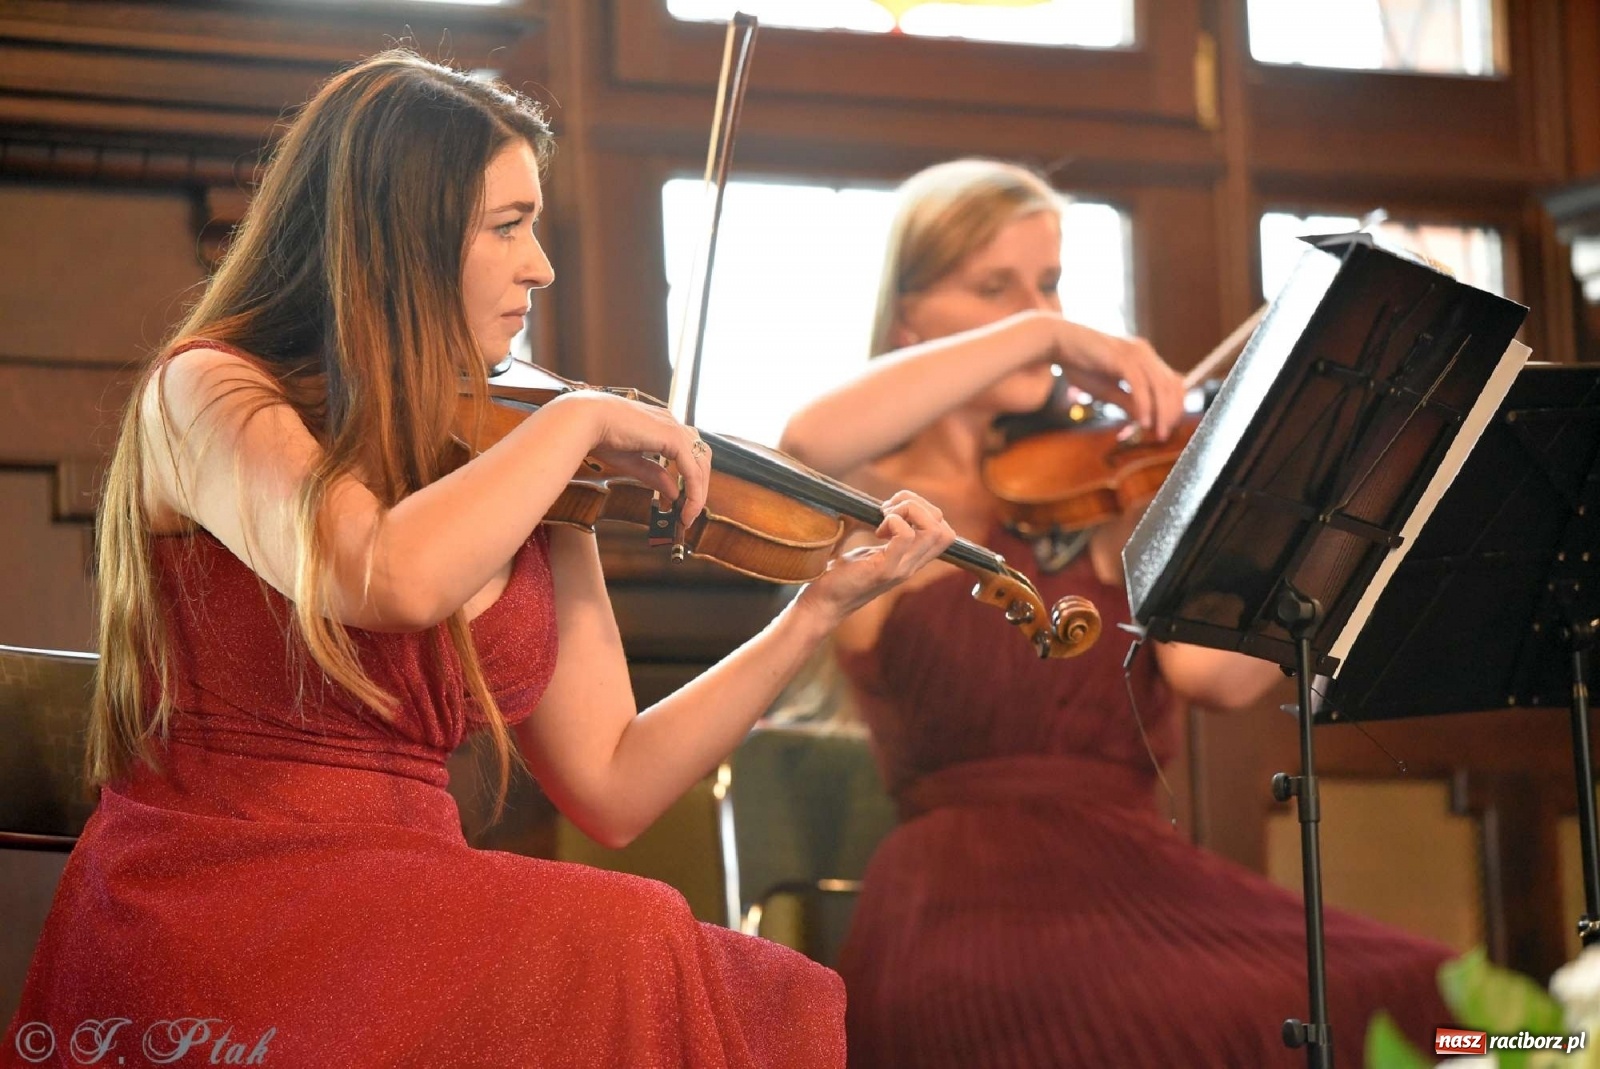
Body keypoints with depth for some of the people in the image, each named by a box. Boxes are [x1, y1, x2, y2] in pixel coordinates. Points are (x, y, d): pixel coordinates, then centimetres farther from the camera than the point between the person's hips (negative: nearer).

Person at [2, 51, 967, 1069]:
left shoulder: (533, 507, 12)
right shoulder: (204, 394, -4)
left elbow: (611, 789, 11)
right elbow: (393, 581, -24)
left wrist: (825, 606, 6)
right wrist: (577, 420, -11)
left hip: (411, 923, 5)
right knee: (632, 953, -28)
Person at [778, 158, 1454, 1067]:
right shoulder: (879, 505, 9)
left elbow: (1217, 672, -4)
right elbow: (811, 443, -19)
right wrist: (1039, 336, -16)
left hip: (1136, 879, 4)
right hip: (966, 907, -4)